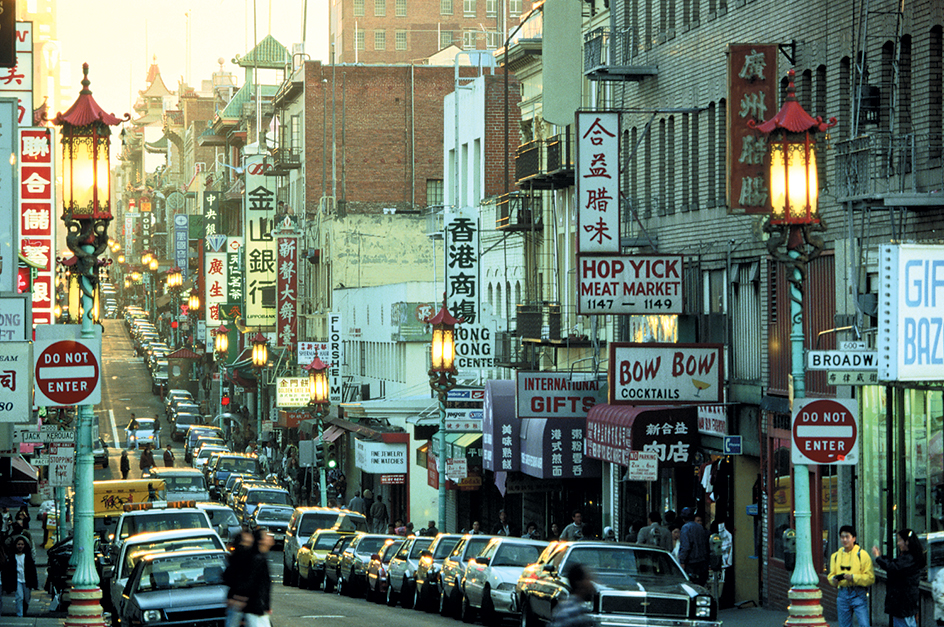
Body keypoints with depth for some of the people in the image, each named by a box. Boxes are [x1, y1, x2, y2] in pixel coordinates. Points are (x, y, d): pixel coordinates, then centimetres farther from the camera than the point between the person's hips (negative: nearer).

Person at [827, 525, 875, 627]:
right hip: (842, 594, 5)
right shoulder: (836, 556, 13)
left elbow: (870, 578, -8)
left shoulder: (862, 554, -3)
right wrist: (833, 579, -6)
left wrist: (853, 577, -20)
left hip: (858, 594, -5)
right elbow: (831, 575, 18)